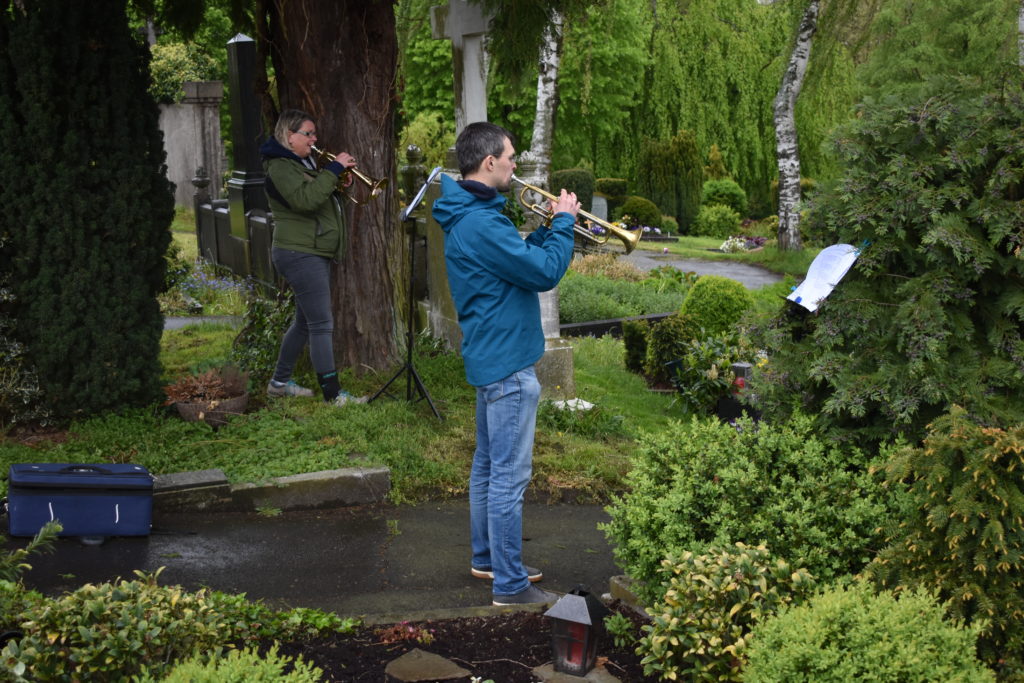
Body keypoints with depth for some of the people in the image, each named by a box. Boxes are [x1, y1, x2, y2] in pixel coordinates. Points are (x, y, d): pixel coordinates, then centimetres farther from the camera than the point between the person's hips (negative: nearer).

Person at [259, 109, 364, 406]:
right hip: (300, 254, -10)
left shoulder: (303, 163, 20)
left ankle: (280, 382, 26)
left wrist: (339, 183, 4)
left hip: (313, 253, 10)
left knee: (305, 322, 15)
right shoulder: (280, 166, -12)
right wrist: (333, 170, -23)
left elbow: (320, 198, 23)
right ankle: (333, 393, -8)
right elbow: (304, 199, -28)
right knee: (322, 324, -10)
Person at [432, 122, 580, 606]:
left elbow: (519, 258, 19)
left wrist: (551, 227, 8)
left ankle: (486, 557, 33)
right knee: (509, 475, -4)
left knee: (488, 465, 20)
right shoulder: (482, 223, -23)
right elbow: (545, 273, -21)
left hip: (488, 357, 11)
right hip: (508, 364, -11)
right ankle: (510, 585, 4)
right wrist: (563, 222, -8)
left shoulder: (467, 216, 12)